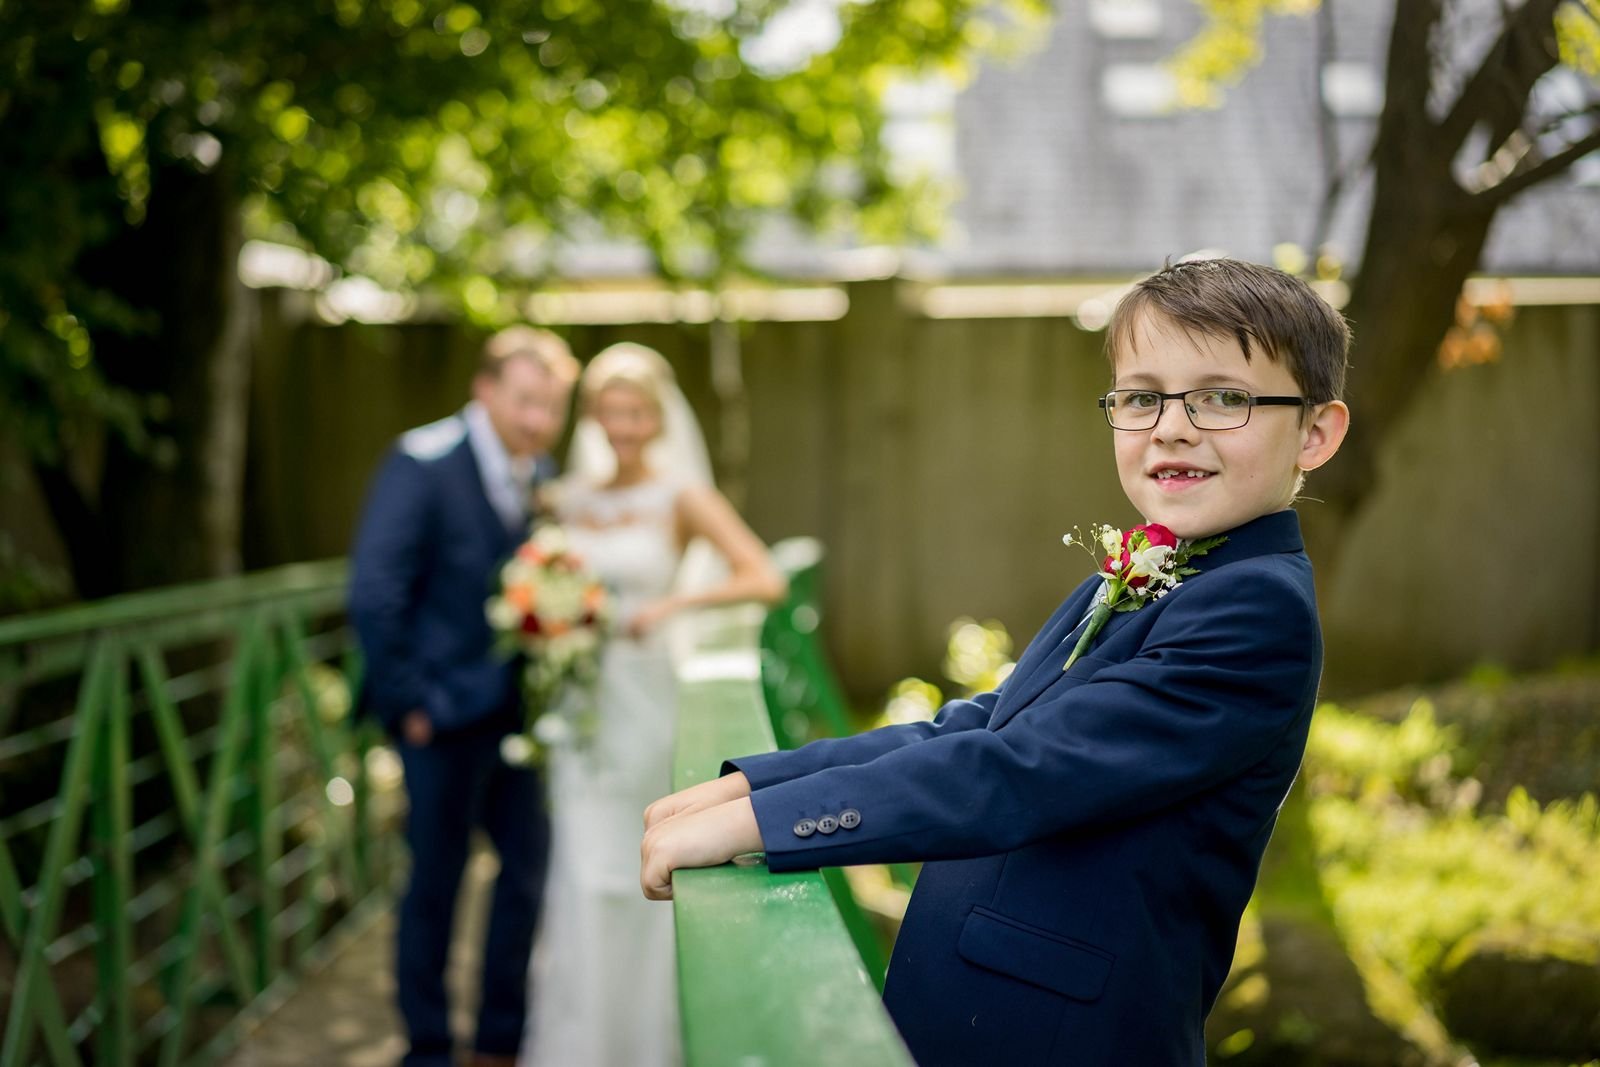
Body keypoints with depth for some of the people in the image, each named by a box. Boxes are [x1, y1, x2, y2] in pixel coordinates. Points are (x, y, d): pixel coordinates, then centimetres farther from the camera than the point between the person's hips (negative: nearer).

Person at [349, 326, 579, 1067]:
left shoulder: (539, 473, 7)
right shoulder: (422, 463, -14)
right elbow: (373, 594, -19)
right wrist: (405, 702, -17)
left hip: (511, 710, 7)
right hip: (445, 712, -7)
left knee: (530, 861, 12)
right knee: (436, 880, 5)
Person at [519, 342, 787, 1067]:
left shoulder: (681, 497, -4)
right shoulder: (570, 498, 9)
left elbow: (765, 579, -14)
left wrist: (675, 602, -23)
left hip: (649, 699, -3)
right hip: (583, 704, 3)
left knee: (643, 871, 3)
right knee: (584, 871, 0)